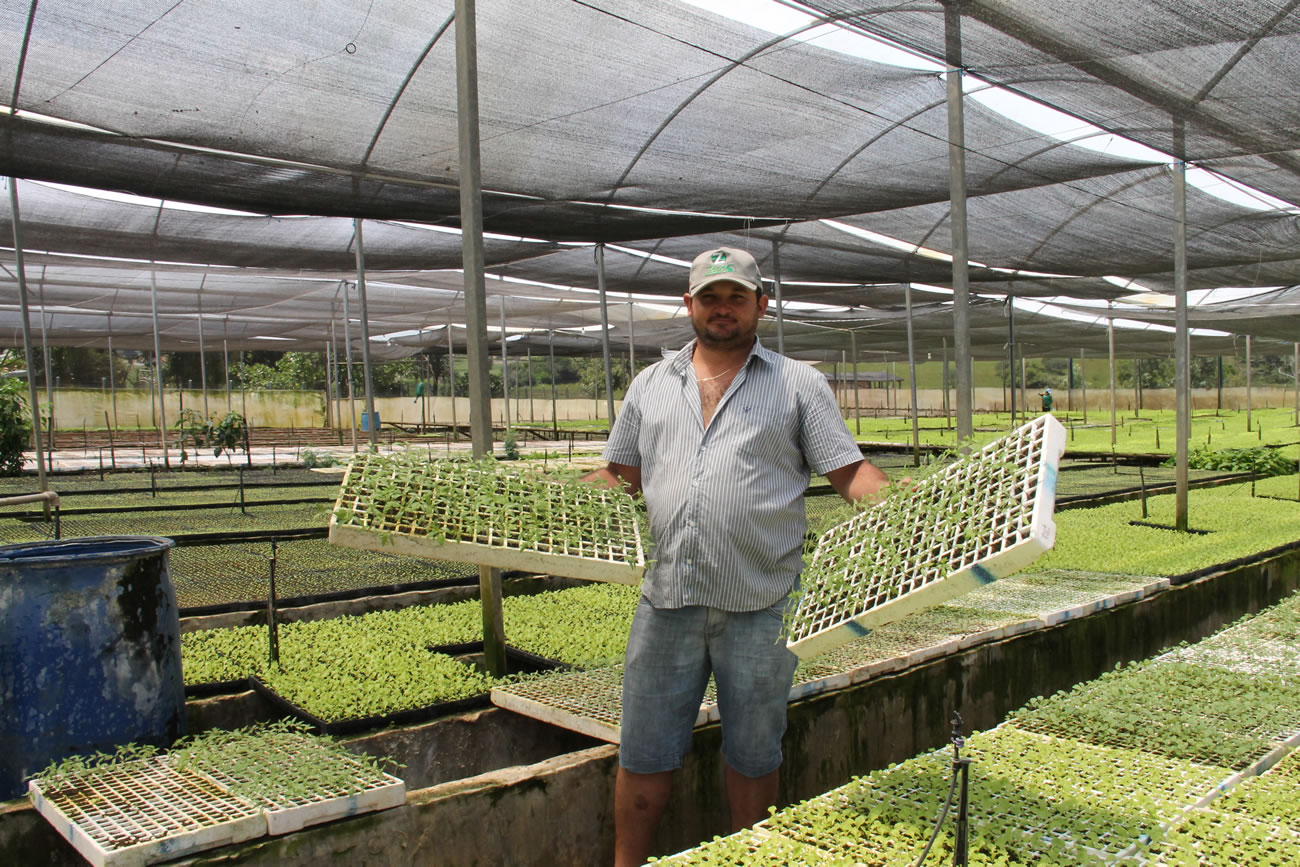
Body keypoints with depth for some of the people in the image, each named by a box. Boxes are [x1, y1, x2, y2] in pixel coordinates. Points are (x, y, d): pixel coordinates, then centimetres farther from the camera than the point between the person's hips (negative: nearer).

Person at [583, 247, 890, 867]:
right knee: (644, 754, 10)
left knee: (752, 755, 13)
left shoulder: (799, 384, 5)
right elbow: (617, 478, 17)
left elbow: (850, 471, 0)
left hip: (760, 605, -2)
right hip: (667, 599, 2)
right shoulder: (651, 385, 14)